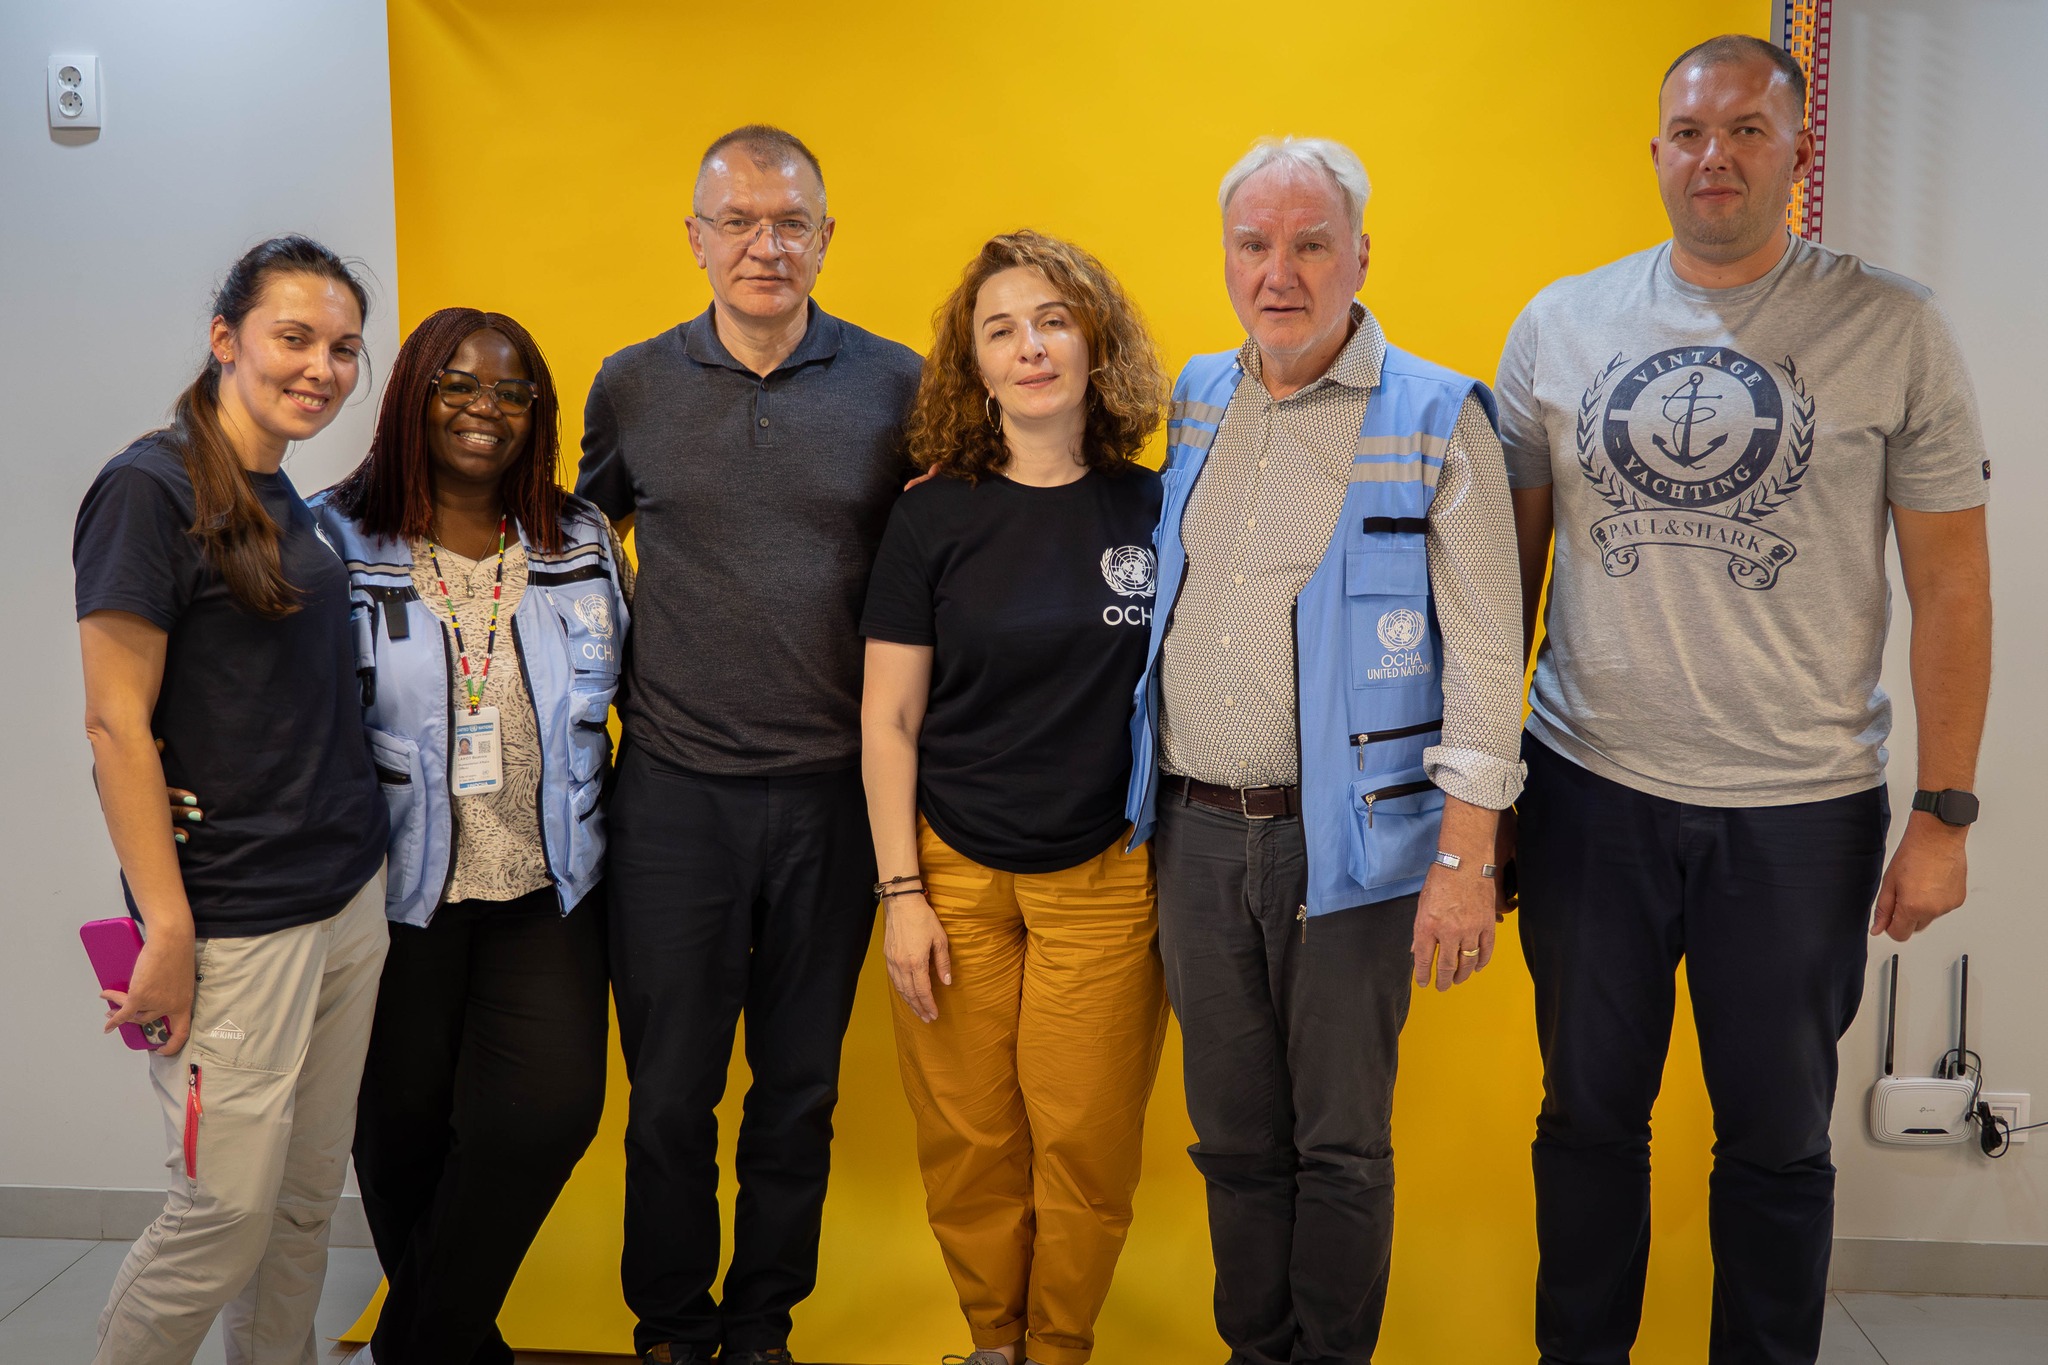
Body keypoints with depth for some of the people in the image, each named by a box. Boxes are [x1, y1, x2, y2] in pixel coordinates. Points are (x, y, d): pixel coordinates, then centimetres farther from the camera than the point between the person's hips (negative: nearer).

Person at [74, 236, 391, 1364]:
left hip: (349, 898, 7)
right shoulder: (151, 489, -11)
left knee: (312, 1196, 14)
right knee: (228, 1215, 1)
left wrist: (363, 870, 12)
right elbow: (117, 727, -14)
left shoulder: (293, 506, 11)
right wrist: (167, 931, -17)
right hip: (237, 921, -7)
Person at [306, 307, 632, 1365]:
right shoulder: (334, 540, -4)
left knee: (550, 1106, -9)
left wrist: (617, 832, 10)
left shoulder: (583, 540, 6)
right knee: (405, 1130, 8)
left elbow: (628, 691, 14)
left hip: (548, 890, 2)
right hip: (397, 894, -2)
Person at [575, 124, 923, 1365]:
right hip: (675, 790, 0)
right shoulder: (634, 385, 3)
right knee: (670, 1089, 9)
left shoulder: (897, 385, 0)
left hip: (834, 792, 0)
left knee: (800, 1087, 13)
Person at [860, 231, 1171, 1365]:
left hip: (1105, 876, 0)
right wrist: (901, 892, -5)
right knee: (969, 1143, 8)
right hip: (956, 872, 0)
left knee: (1086, 1144, 4)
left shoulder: (1153, 509, 0)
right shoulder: (935, 517, -3)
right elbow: (887, 721, -1)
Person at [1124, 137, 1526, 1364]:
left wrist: (1466, 857, -12)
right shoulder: (1195, 406, 9)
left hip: (1349, 837, -4)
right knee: (1235, 1136, 15)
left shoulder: (1438, 421, -7)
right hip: (1199, 833, 5)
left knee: (1340, 1141, 8)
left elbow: (1484, 653, -9)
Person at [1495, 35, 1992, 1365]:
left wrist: (1945, 812, -4)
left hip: (1800, 808, -1)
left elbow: (1952, 585, -1)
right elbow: (1512, 560, 7)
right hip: (1589, 791, 2)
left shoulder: (1894, 331, -3)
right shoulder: (1559, 324, 2)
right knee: (1589, 1116, 16)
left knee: (1778, 1139, 13)